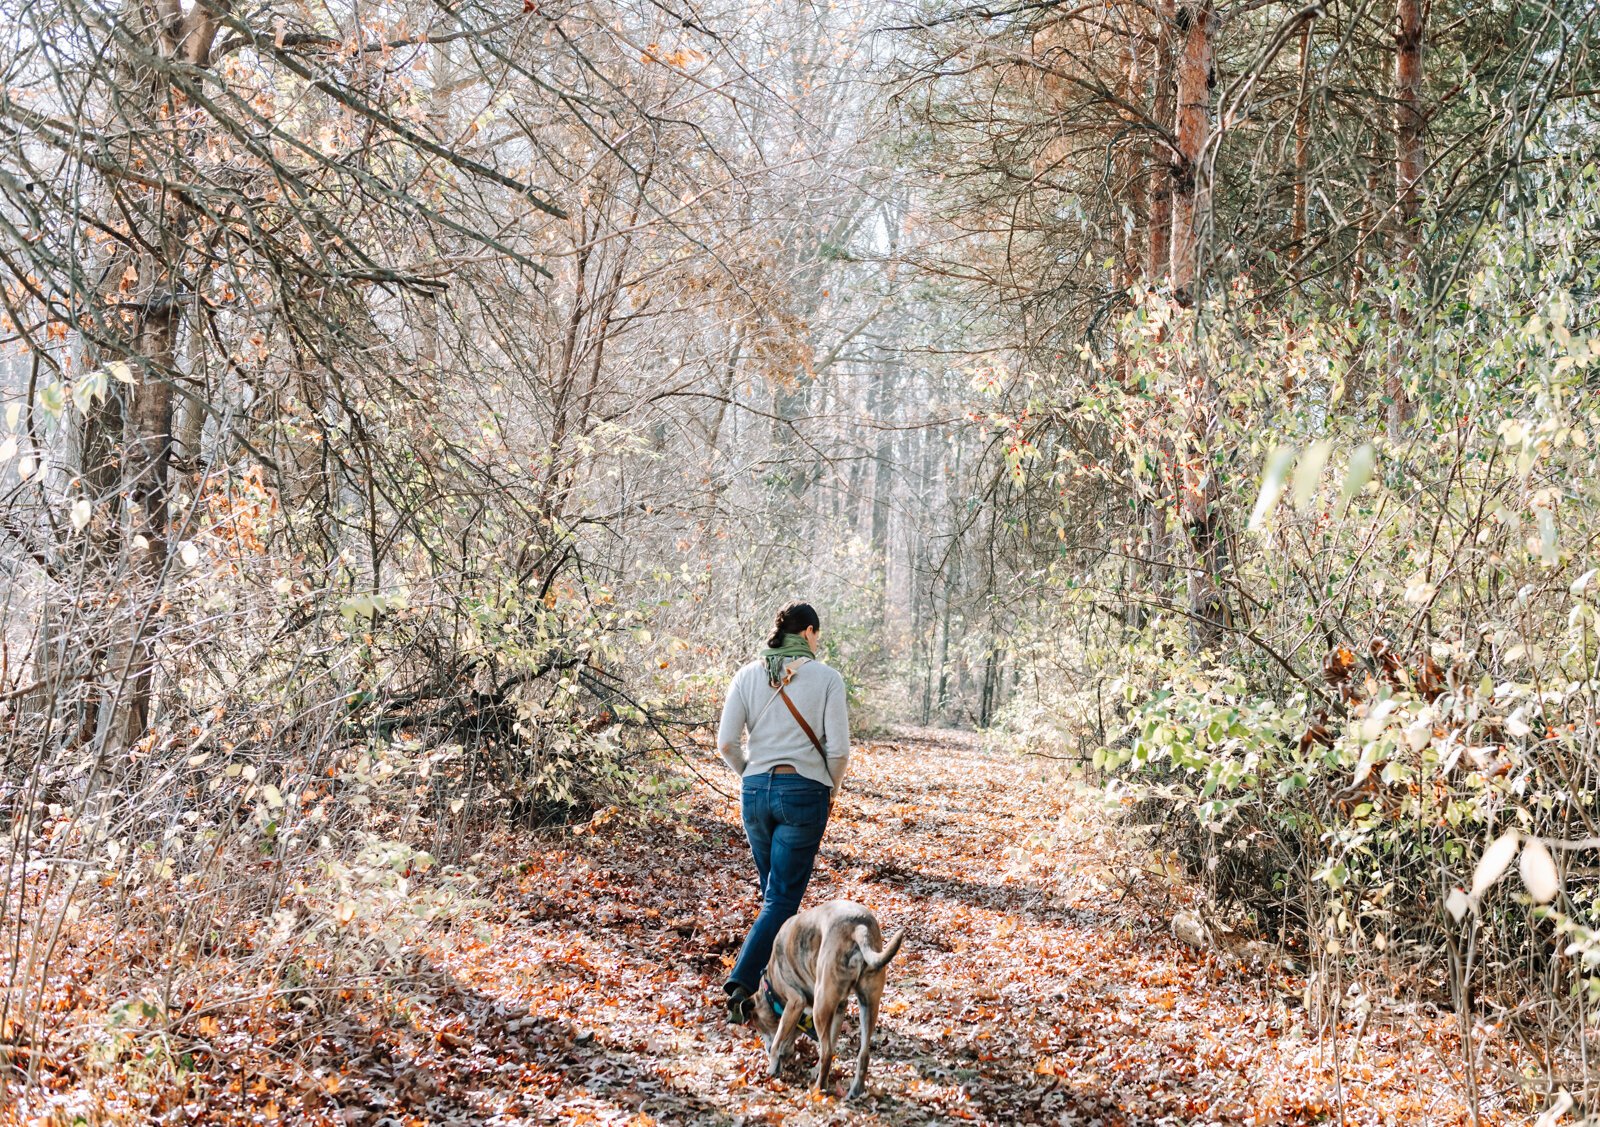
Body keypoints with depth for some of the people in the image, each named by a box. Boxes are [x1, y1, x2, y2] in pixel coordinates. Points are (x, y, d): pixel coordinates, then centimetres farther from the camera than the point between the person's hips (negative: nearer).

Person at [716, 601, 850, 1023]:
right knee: (783, 899, 0)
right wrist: (830, 790, 9)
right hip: (804, 792, -4)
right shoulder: (826, 678, -4)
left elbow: (726, 743, -1)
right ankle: (741, 983, -15)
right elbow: (838, 748, -7)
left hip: (755, 792, 4)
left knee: (775, 892, 18)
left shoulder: (748, 675, 3)